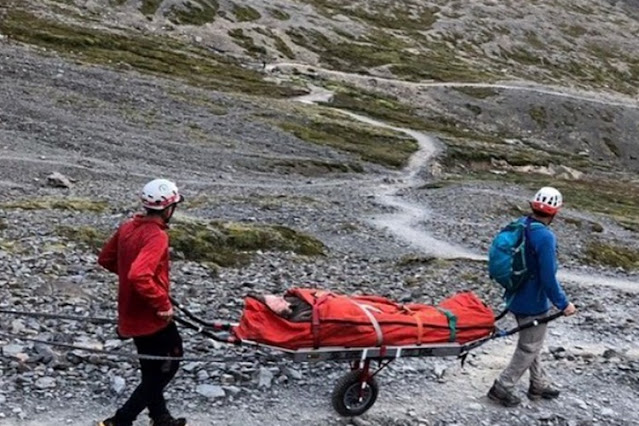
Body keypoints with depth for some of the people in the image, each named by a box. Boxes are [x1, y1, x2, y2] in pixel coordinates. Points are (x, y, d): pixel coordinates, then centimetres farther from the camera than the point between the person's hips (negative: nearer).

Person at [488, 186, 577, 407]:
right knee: (530, 347, 8)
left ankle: (539, 384, 38)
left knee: (531, 344, 23)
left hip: (518, 297, 9)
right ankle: (502, 388, 15)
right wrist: (563, 304, -14)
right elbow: (548, 278, -26)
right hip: (534, 302, -9)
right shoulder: (545, 237, -28)